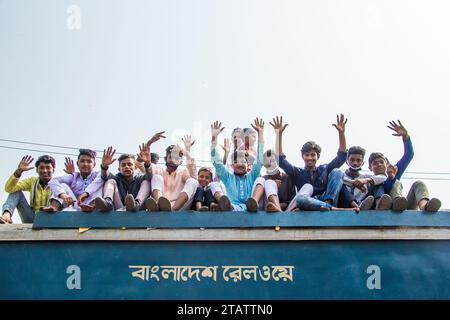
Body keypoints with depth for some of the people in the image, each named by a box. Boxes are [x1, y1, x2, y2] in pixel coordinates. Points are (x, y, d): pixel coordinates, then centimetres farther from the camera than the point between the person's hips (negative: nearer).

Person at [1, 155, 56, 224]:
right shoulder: (32, 181, 6)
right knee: (16, 191, -5)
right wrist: (18, 171, -20)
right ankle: (6, 214, -30)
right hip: (32, 219, 4)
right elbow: (9, 188, -6)